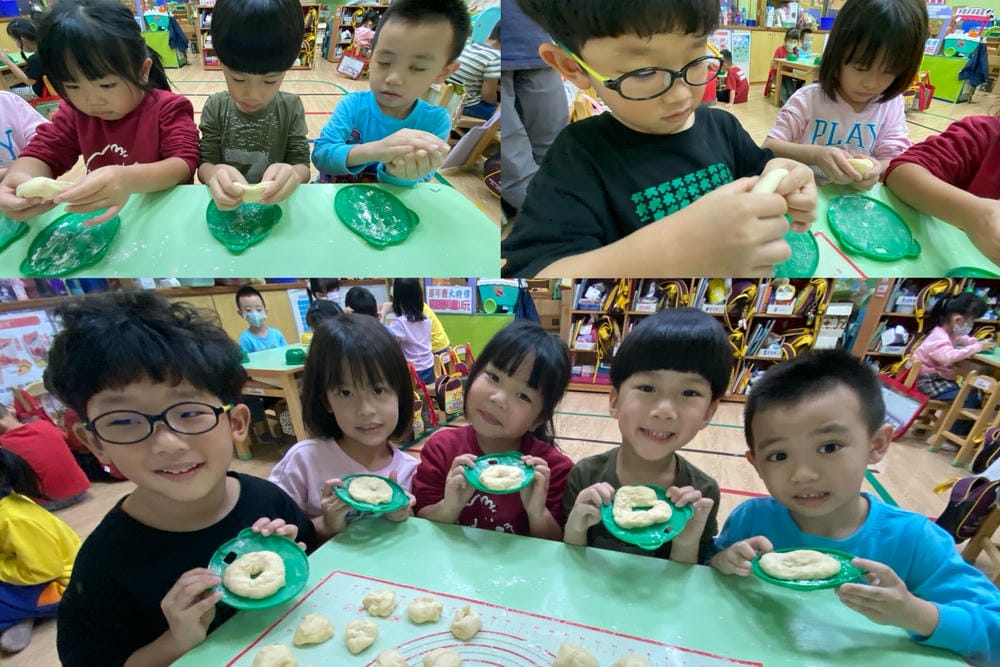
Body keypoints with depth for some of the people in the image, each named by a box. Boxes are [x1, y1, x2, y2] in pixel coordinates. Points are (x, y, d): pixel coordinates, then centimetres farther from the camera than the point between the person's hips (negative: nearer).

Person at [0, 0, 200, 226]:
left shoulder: (168, 109, -10)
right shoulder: (75, 111, 4)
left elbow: (184, 165, -21)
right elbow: (41, 154, 2)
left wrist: (129, 179, -38)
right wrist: (20, 177, -21)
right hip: (97, 220, 4)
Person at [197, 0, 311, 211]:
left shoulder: (291, 107, -4)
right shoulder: (216, 107, -2)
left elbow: (303, 165, -6)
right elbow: (205, 164, -2)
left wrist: (293, 174, -30)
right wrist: (213, 174, -26)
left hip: (275, 204, 0)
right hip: (225, 205, 1)